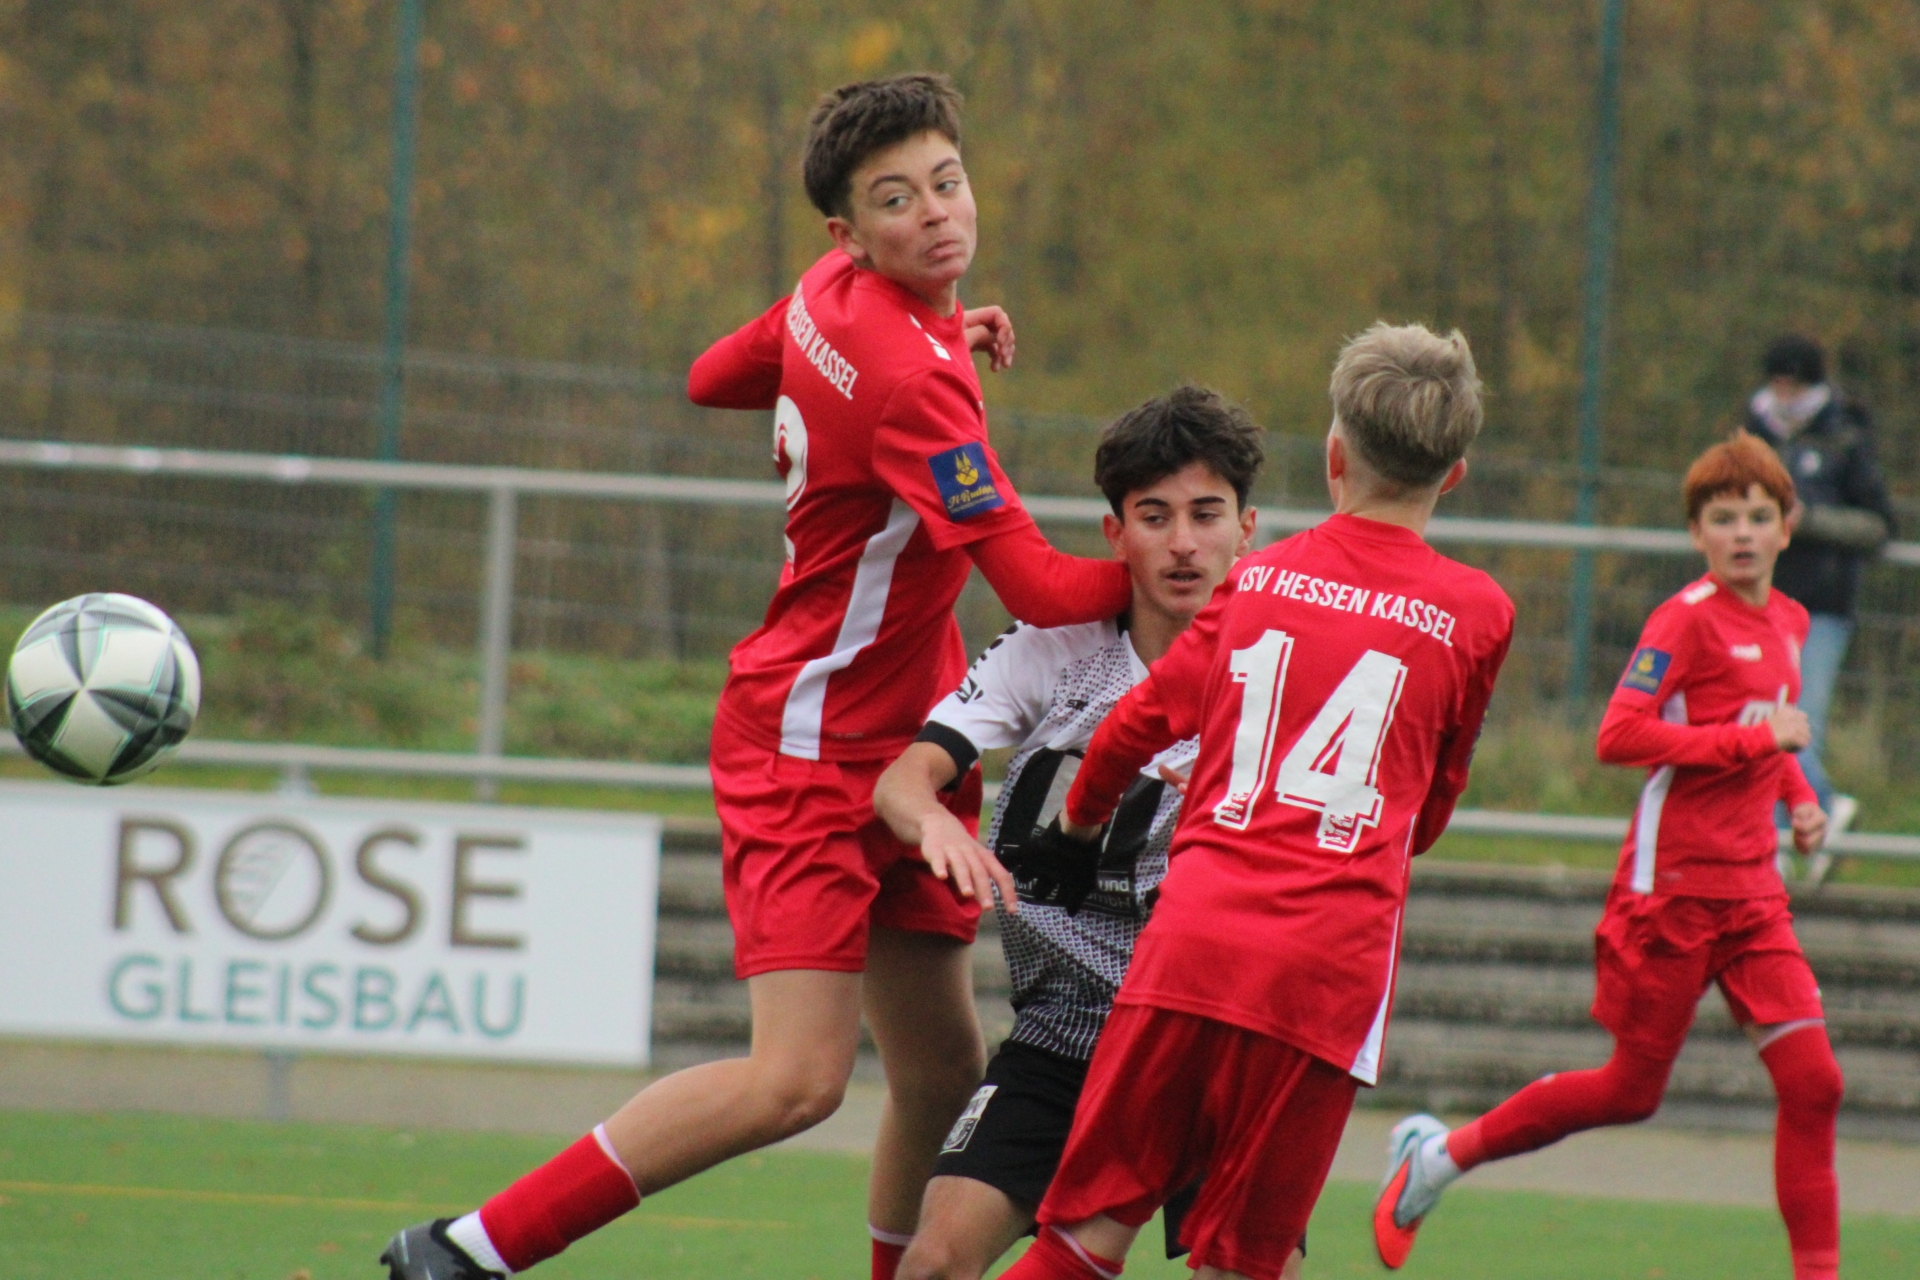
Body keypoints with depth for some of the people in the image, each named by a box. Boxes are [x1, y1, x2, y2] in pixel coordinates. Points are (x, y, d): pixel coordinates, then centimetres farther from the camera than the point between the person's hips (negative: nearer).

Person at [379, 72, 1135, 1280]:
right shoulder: (910, 375, -24)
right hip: (810, 752, -10)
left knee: (944, 1071, 11)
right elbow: (1041, 590, -24)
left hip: (897, 758, 10)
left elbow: (713, 379, 23)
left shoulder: (834, 294, 2)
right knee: (798, 1078, -19)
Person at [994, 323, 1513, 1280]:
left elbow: (1137, 724, 21)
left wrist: (1076, 822, 40)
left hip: (1189, 946, 1)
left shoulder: (1257, 579, 14)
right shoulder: (1477, 613, 10)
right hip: (1326, 980, -1)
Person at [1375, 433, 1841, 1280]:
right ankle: (1440, 1156, 22)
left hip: (1750, 891, 7)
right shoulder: (1687, 619, -13)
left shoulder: (1787, 622, 12)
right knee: (1631, 1091, 4)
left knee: (1812, 1081, -7)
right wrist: (1757, 741, -23)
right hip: (1672, 884, -7)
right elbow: (1620, 735, -23)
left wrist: (1796, 794, 12)